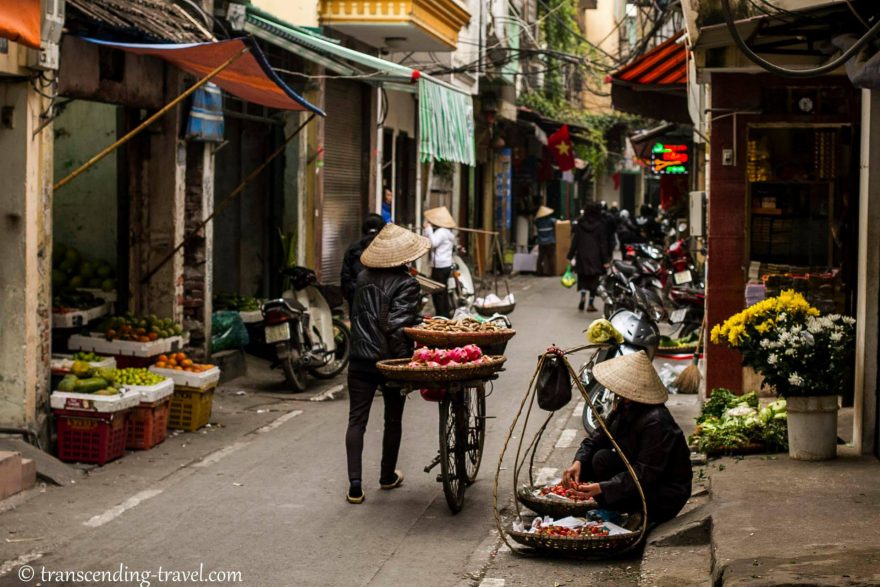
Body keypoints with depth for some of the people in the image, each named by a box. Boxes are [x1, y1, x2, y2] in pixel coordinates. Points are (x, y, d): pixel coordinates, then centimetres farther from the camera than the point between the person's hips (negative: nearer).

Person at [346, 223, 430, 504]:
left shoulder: (364, 278, 5)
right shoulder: (407, 284, -13)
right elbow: (398, 327, -21)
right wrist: (405, 360, -15)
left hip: (360, 361, 4)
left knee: (356, 420, 4)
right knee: (393, 420, 16)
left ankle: (355, 486, -3)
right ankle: (387, 476, 31)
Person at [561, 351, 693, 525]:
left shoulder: (656, 422, -28)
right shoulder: (625, 406, 0)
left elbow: (646, 475, -30)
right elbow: (596, 438, 2)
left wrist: (602, 487, -37)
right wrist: (578, 462, -18)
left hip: (665, 497, -9)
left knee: (603, 460, -23)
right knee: (584, 464, -1)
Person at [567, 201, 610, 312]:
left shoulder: (580, 224, -1)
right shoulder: (601, 225, -7)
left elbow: (575, 241, 1)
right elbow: (604, 243, -7)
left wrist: (571, 256, 6)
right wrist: (606, 260, -4)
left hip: (582, 256, 2)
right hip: (596, 257, -2)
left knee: (583, 278, 12)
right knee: (594, 280, 7)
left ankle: (583, 296, -14)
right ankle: (591, 304, 5)